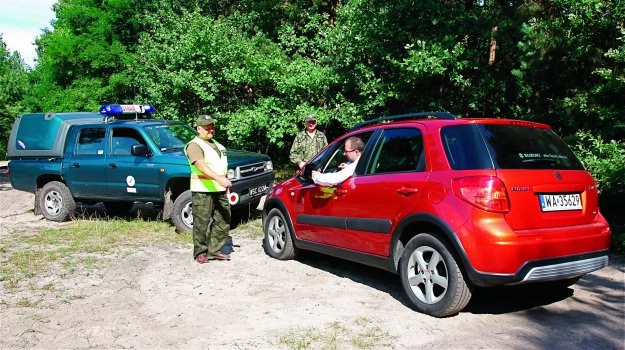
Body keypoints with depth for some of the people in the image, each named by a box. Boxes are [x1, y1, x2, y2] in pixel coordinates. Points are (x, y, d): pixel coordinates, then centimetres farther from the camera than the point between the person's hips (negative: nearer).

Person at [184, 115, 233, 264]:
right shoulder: (194, 145, -9)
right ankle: (200, 253, 7)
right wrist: (219, 179, -37)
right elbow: (201, 166, -25)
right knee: (201, 223, -4)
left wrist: (225, 184, 22)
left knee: (223, 221, 8)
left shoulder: (217, 145, 20)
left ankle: (214, 250, 18)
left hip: (219, 190, 8)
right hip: (203, 191, -8)